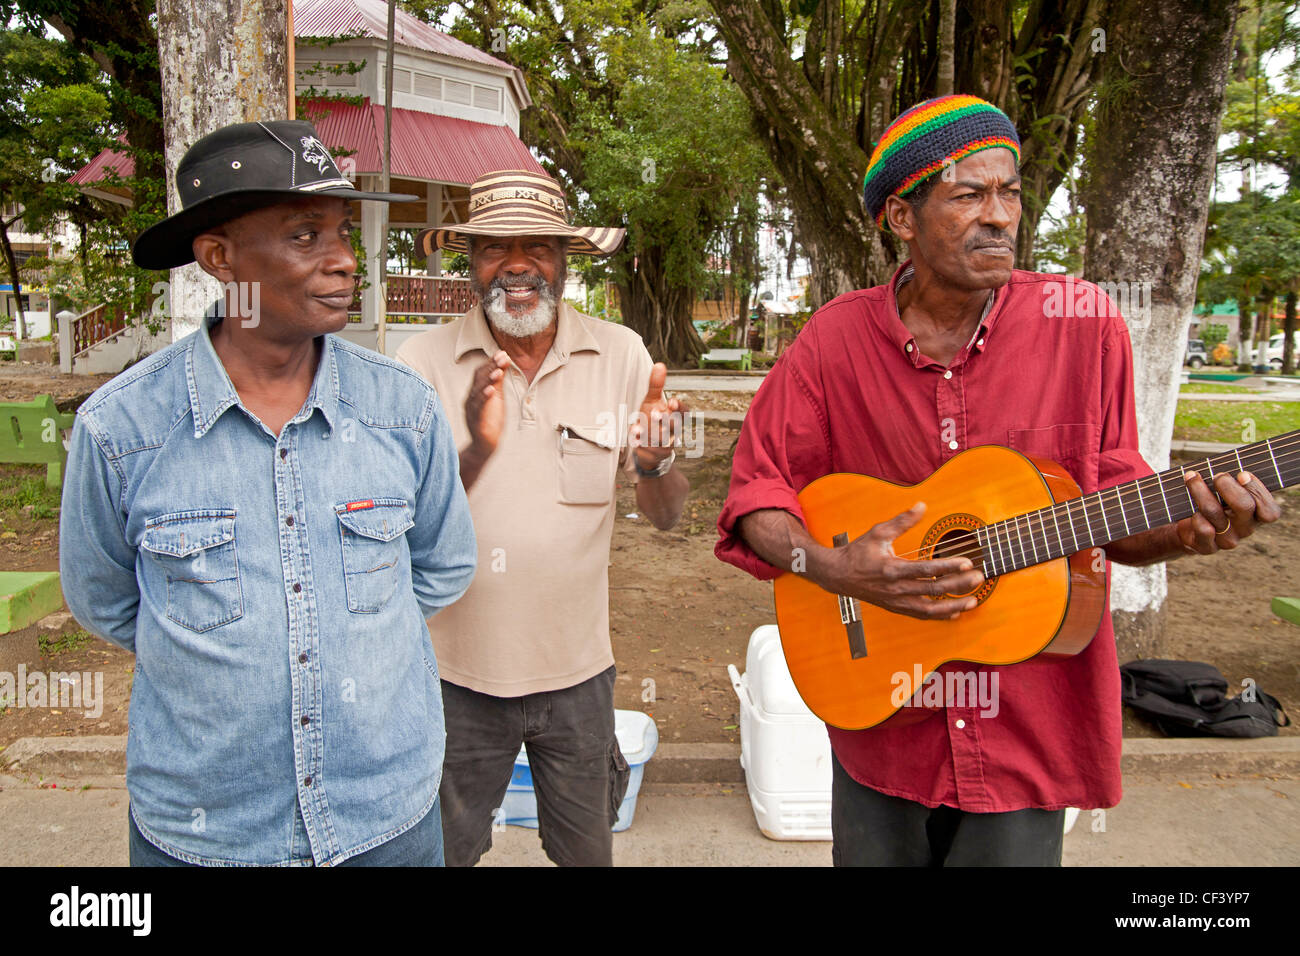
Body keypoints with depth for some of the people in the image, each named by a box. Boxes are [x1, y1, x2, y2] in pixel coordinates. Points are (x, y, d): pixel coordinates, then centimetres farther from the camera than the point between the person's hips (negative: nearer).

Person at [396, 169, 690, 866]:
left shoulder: (620, 355, -5)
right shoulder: (426, 359, -10)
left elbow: (664, 517, -4)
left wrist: (652, 465, -27)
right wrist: (475, 452, -33)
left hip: (576, 669, 1)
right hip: (459, 671, -1)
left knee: (587, 852, 20)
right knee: (443, 849, 19)